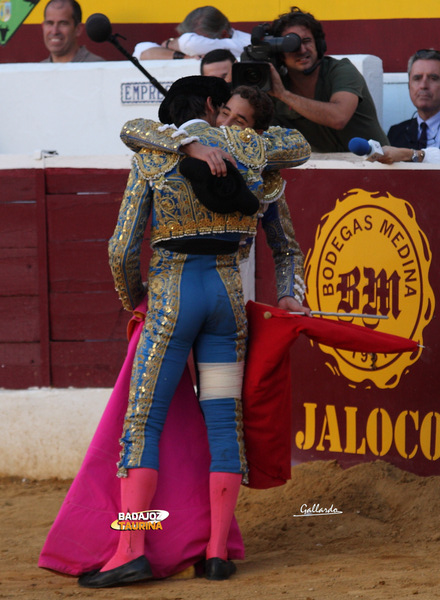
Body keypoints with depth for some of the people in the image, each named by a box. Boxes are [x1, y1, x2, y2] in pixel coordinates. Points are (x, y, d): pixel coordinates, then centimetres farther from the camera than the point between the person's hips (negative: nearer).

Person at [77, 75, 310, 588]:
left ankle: (131, 550, -12)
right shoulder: (241, 147, 6)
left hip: (171, 293, -2)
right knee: (224, 420, 6)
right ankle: (218, 551, 3)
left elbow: (123, 249, -2)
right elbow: (299, 146, 29)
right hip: (227, 289, 3)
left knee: (143, 423, -2)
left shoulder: (151, 156, 0)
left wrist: (130, 297, 15)